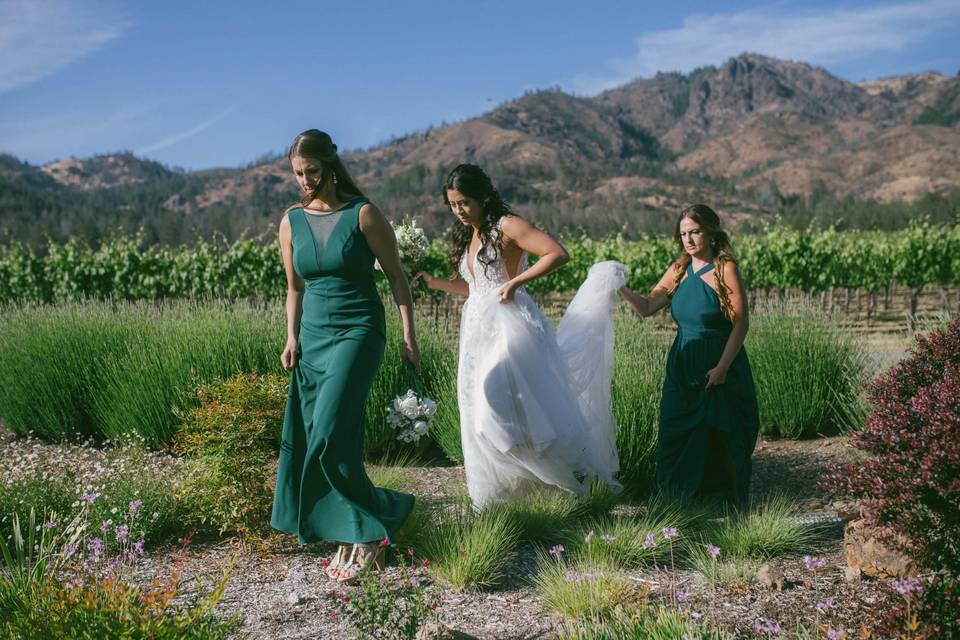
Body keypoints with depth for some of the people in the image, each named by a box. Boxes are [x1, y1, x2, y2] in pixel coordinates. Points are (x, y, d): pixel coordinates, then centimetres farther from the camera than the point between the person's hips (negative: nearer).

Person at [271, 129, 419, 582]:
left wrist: (409, 336, -6)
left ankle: (374, 525, -2)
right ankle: (355, 537, 16)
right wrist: (292, 337, 5)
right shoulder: (291, 222, 7)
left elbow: (396, 276, -2)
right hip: (313, 336, 6)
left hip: (358, 331, -6)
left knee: (329, 436, -18)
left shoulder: (363, 214, -7)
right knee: (306, 439, 4)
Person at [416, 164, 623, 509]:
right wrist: (432, 281, 14)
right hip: (479, 331, 8)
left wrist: (515, 282, -18)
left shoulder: (506, 226, -6)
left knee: (500, 400, -20)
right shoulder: (466, 236, 18)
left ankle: (575, 466, -6)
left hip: (510, 325, -8)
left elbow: (558, 253, -15)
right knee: (482, 411, 5)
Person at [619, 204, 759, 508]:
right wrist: (620, 288, -9)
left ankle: (733, 503, 17)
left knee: (721, 439, 0)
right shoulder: (679, 271, 8)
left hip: (719, 367, -5)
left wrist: (722, 367, -17)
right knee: (679, 436, 6)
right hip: (683, 366, 5)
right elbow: (647, 307, 7)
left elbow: (741, 323, -11)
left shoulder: (725, 269, -9)